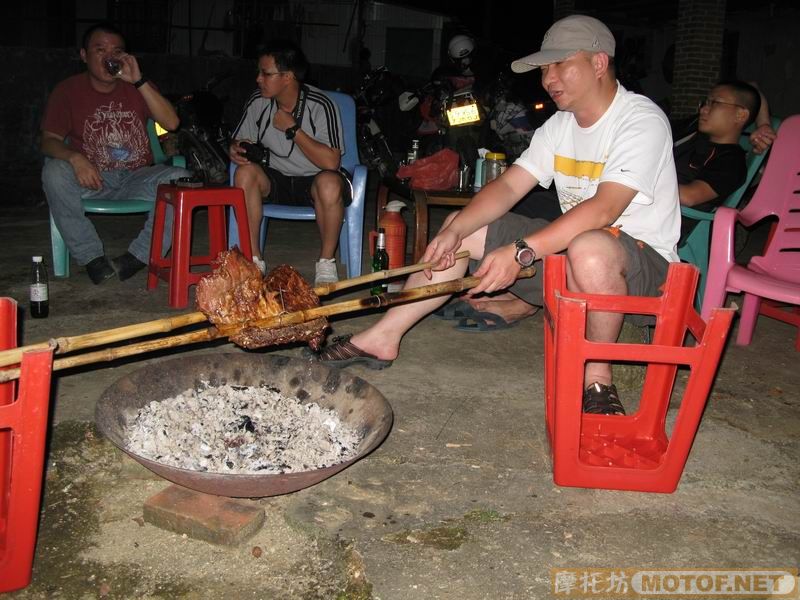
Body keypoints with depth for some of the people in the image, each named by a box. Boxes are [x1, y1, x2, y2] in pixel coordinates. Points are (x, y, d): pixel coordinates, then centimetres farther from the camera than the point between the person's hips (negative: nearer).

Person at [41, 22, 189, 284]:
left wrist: (138, 81, -16)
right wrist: (75, 158, -28)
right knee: (54, 172, -31)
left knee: (180, 178, -27)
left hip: (137, 179, 1)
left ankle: (138, 256, -21)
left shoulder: (137, 87, 8)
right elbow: (49, 141, -4)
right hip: (92, 180, -1)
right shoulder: (68, 90, 4)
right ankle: (92, 257, -22)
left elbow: (171, 123, -7)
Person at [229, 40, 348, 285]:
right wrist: (236, 150, -15)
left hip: (313, 180, -4)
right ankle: (254, 259, -16)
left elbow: (331, 162, -24)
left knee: (329, 183, -38)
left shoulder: (320, 105, -17)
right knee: (245, 172, -26)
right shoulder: (258, 103, -3)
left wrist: (293, 129, -22)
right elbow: (239, 141, 11)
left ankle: (326, 262, -16)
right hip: (277, 180, 4)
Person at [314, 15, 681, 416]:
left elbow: (604, 209, -30)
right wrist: (455, 229, -16)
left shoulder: (642, 121, -16)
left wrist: (521, 252, -37)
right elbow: (508, 186, 1)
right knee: (463, 227, 3)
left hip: (643, 261, -7)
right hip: (569, 249, 8)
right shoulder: (559, 126, 9)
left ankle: (598, 378, -18)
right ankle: (384, 337, 6)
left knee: (589, 249, -43)